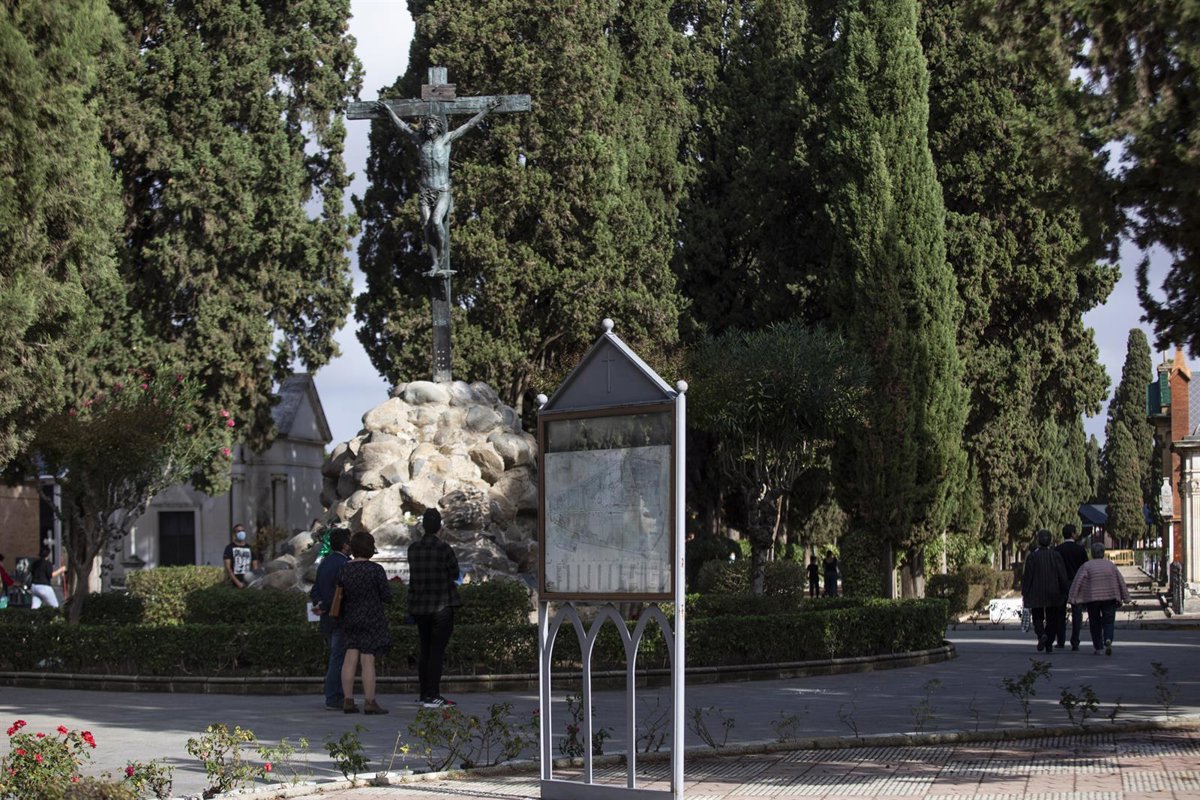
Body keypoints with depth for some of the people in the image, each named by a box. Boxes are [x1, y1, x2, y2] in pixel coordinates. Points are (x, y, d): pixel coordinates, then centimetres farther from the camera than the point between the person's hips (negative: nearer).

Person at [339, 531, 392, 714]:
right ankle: (370, 703, -2)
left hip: (351, 619, 5)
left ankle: (348, 701, 4)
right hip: (372, 619, -5)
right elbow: (387, 596, -9)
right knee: (368, 661, -4)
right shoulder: (376, 570, -12)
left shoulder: (344, 570, 3)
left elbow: (341, 597, 7)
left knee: (350, 659, 5)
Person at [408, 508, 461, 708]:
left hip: (419, 607, 5)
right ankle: (432, 696, -5)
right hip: (441, 606, -5)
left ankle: (425, 694, 20)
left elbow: (414, 573, 9)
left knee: (425, 651, 15)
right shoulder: (444, 549, -14)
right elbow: (454, 573, -6)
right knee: (437, 651, -3)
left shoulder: (413, 549, 1)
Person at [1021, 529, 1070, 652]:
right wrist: (1064, 591, 5)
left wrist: (1024, 594, 0)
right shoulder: (1056, 555, -4)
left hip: (1036, 593, -2)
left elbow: (1027, 576, -7)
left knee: (1038, 617, 10)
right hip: (1053, 594, 2)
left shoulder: (1032, 556, -9)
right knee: (1052, 619, 13)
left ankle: (1041, 634, -18)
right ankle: (1049, 644, 11)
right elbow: (1062, 576, -4)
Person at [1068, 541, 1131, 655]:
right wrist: (1125, 598, 12)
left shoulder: (1086, 566, 0)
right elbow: (1121, 582, 7)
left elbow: (1077, 582, -8)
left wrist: (1073, 597, -9)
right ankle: (1108, 640, -23)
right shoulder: (1110, 565, 7)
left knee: (1095, 623, 10)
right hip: (1109, 598, 1)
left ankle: (1098, 647, 10)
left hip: (1092, 599, -1)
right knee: (1108, 622, 4)